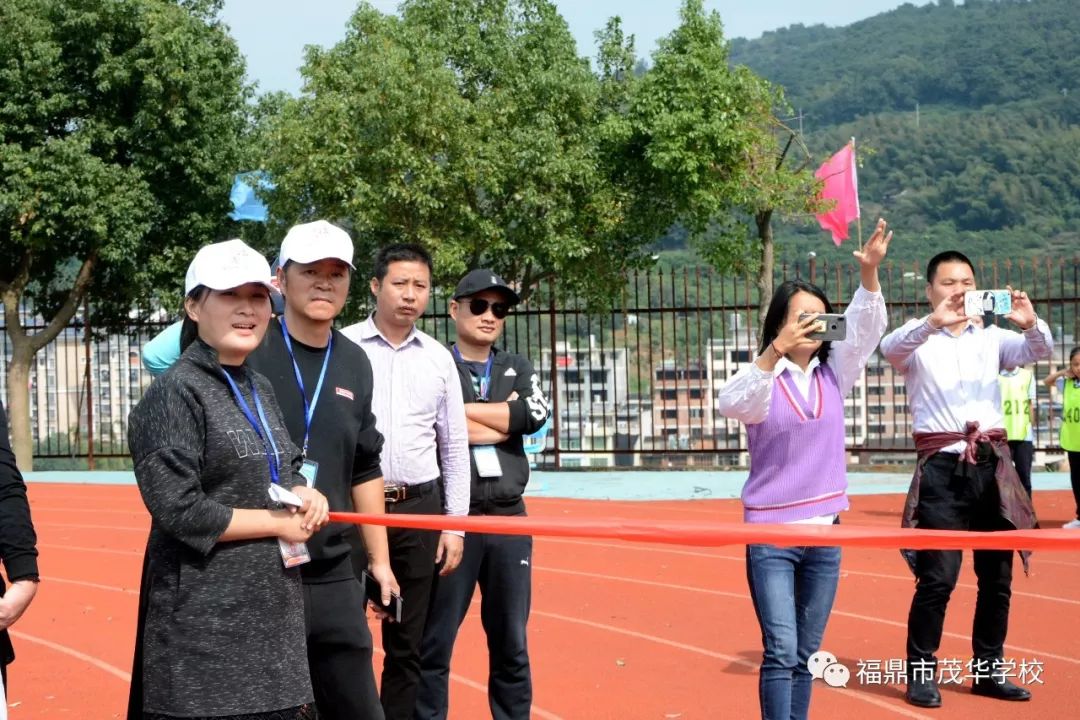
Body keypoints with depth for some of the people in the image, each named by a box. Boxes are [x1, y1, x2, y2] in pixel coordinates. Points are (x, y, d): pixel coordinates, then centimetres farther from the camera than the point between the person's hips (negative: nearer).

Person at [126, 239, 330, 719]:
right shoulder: (176, 393, -12)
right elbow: (180, 512, -18)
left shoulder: (261, 389, 13)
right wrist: (279, 523, -11)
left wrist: (303, 495, 2)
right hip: (205, 622, -8)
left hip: (274, 611, 8)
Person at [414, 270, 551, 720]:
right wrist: (507, 419, -7)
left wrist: (467, 411, -7)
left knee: (511, 644, 11)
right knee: (435, 642, 0)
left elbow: (536, 416, -5)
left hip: (509, 518, 4)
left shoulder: (517, 369, 14)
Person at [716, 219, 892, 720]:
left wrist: (869, 272, -24)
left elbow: (865, 330, -7)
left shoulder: (833, 373, 6)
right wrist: (777, 349, -37)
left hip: (824, 532, 4)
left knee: (807, 654, 10)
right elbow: (731, 403, -26)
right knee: (781, 651, -10)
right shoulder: (763, 377, -6)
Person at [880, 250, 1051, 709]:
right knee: (938, 577, -9)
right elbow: (890, 348, -20)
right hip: (943, 468, -4)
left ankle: (987, 670, 20)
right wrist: (933, 322, -38)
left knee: (997, 575, 9)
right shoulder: (918, 340, 2)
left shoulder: (992, 338, 11)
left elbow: (1038, 351, -4)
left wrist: (1030, 323, -27)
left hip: (992, 464, 4)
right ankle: (921, 673, 0)